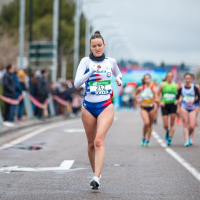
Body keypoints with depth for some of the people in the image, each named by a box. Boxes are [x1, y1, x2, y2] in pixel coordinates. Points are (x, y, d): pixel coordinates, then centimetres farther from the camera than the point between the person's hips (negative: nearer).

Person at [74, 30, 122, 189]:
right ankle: (96, 173, 29)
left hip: (106, 107, -1)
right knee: (91, 144, 9)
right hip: (88, 107, 1)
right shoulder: (86, 61, -1)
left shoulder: (111, 61, 7)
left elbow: (118, 73, 29)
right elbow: (77, 83, -13)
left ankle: (97, 178, -27)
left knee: (99, 141, -18)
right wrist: (92, 71, -24)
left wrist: (119, 79, 6)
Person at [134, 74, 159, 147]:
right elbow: (135, 94, 15)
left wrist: (153, 99, -25)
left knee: (150, 124, 8)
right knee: (146, 123, -20)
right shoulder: (140, 88, -3)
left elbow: (157, 99, -4)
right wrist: (137, 99, -3)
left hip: (151, 107, 1)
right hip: (144, 108, -1)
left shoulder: (153, 89, -4)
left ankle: (148, 140, 22)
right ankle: (144, 137, 2)